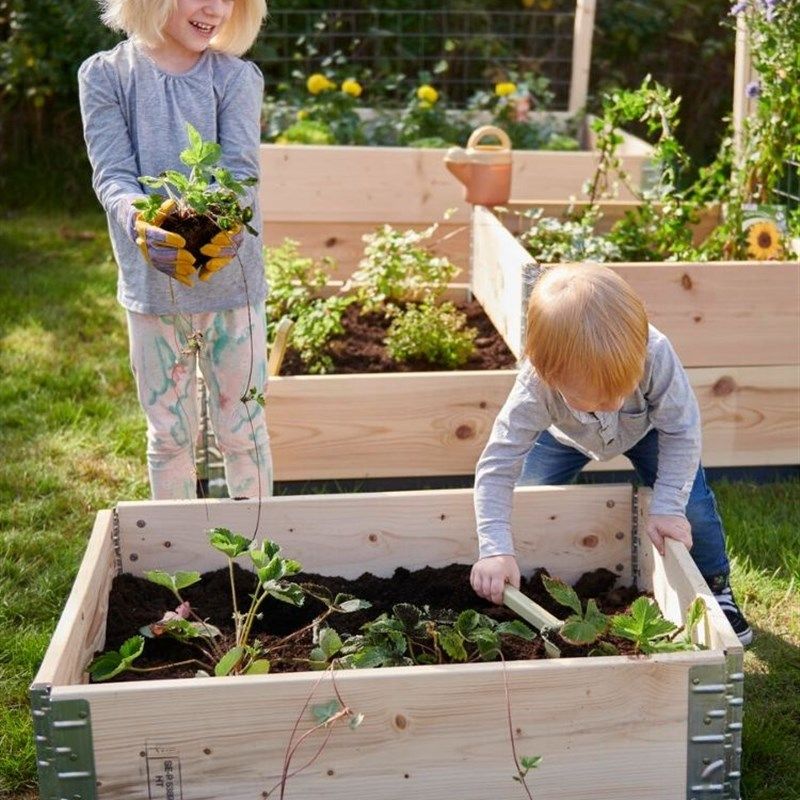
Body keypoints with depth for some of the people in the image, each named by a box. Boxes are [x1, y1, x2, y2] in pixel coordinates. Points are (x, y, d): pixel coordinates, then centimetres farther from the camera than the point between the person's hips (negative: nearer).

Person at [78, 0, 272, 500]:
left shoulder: (237, 77, 0)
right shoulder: (104, 75, -2)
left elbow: (241, 169, -12)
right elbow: (112, 174, -11)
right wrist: (139, 220, -35)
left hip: (231, 277, 0)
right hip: (152, 284, 0)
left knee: (243, 430, 7)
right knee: (169, 434, 12)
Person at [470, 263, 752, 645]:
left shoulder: (656, 355, -45)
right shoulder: (534, 389, -45)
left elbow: (682, 432, -30)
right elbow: (496, 466, -40)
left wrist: (667, 507, -35)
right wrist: (495, 550, -49)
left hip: (647, 427, 0)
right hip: (566, 436, 1)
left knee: (693, 504, -11)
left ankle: (715, 588, 16)